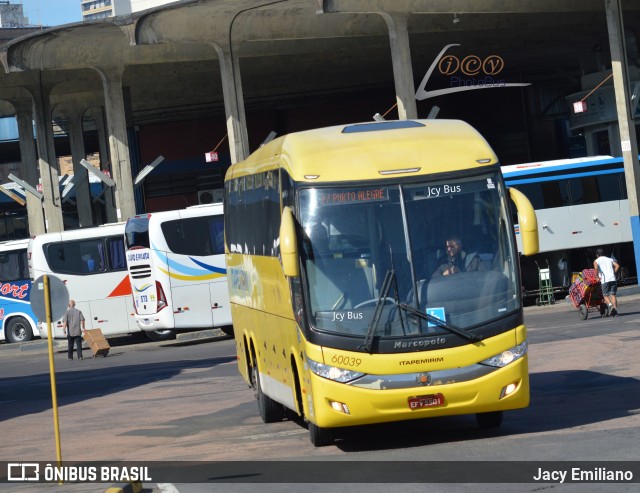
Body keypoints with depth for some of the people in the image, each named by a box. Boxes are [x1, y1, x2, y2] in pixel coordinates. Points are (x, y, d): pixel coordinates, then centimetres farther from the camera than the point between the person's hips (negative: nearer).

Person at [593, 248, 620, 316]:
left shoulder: (596, 261, 10)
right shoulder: (610, 259, 21)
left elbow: (596, 268, -11)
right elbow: (617, 266, 6)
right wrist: (613, 273, 13)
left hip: (605, 280, -3)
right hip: (613, 279, 3)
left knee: (605, 295, 5)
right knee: (613, 295, 4)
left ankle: (610, 305, -20)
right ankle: (615, 309, -6)